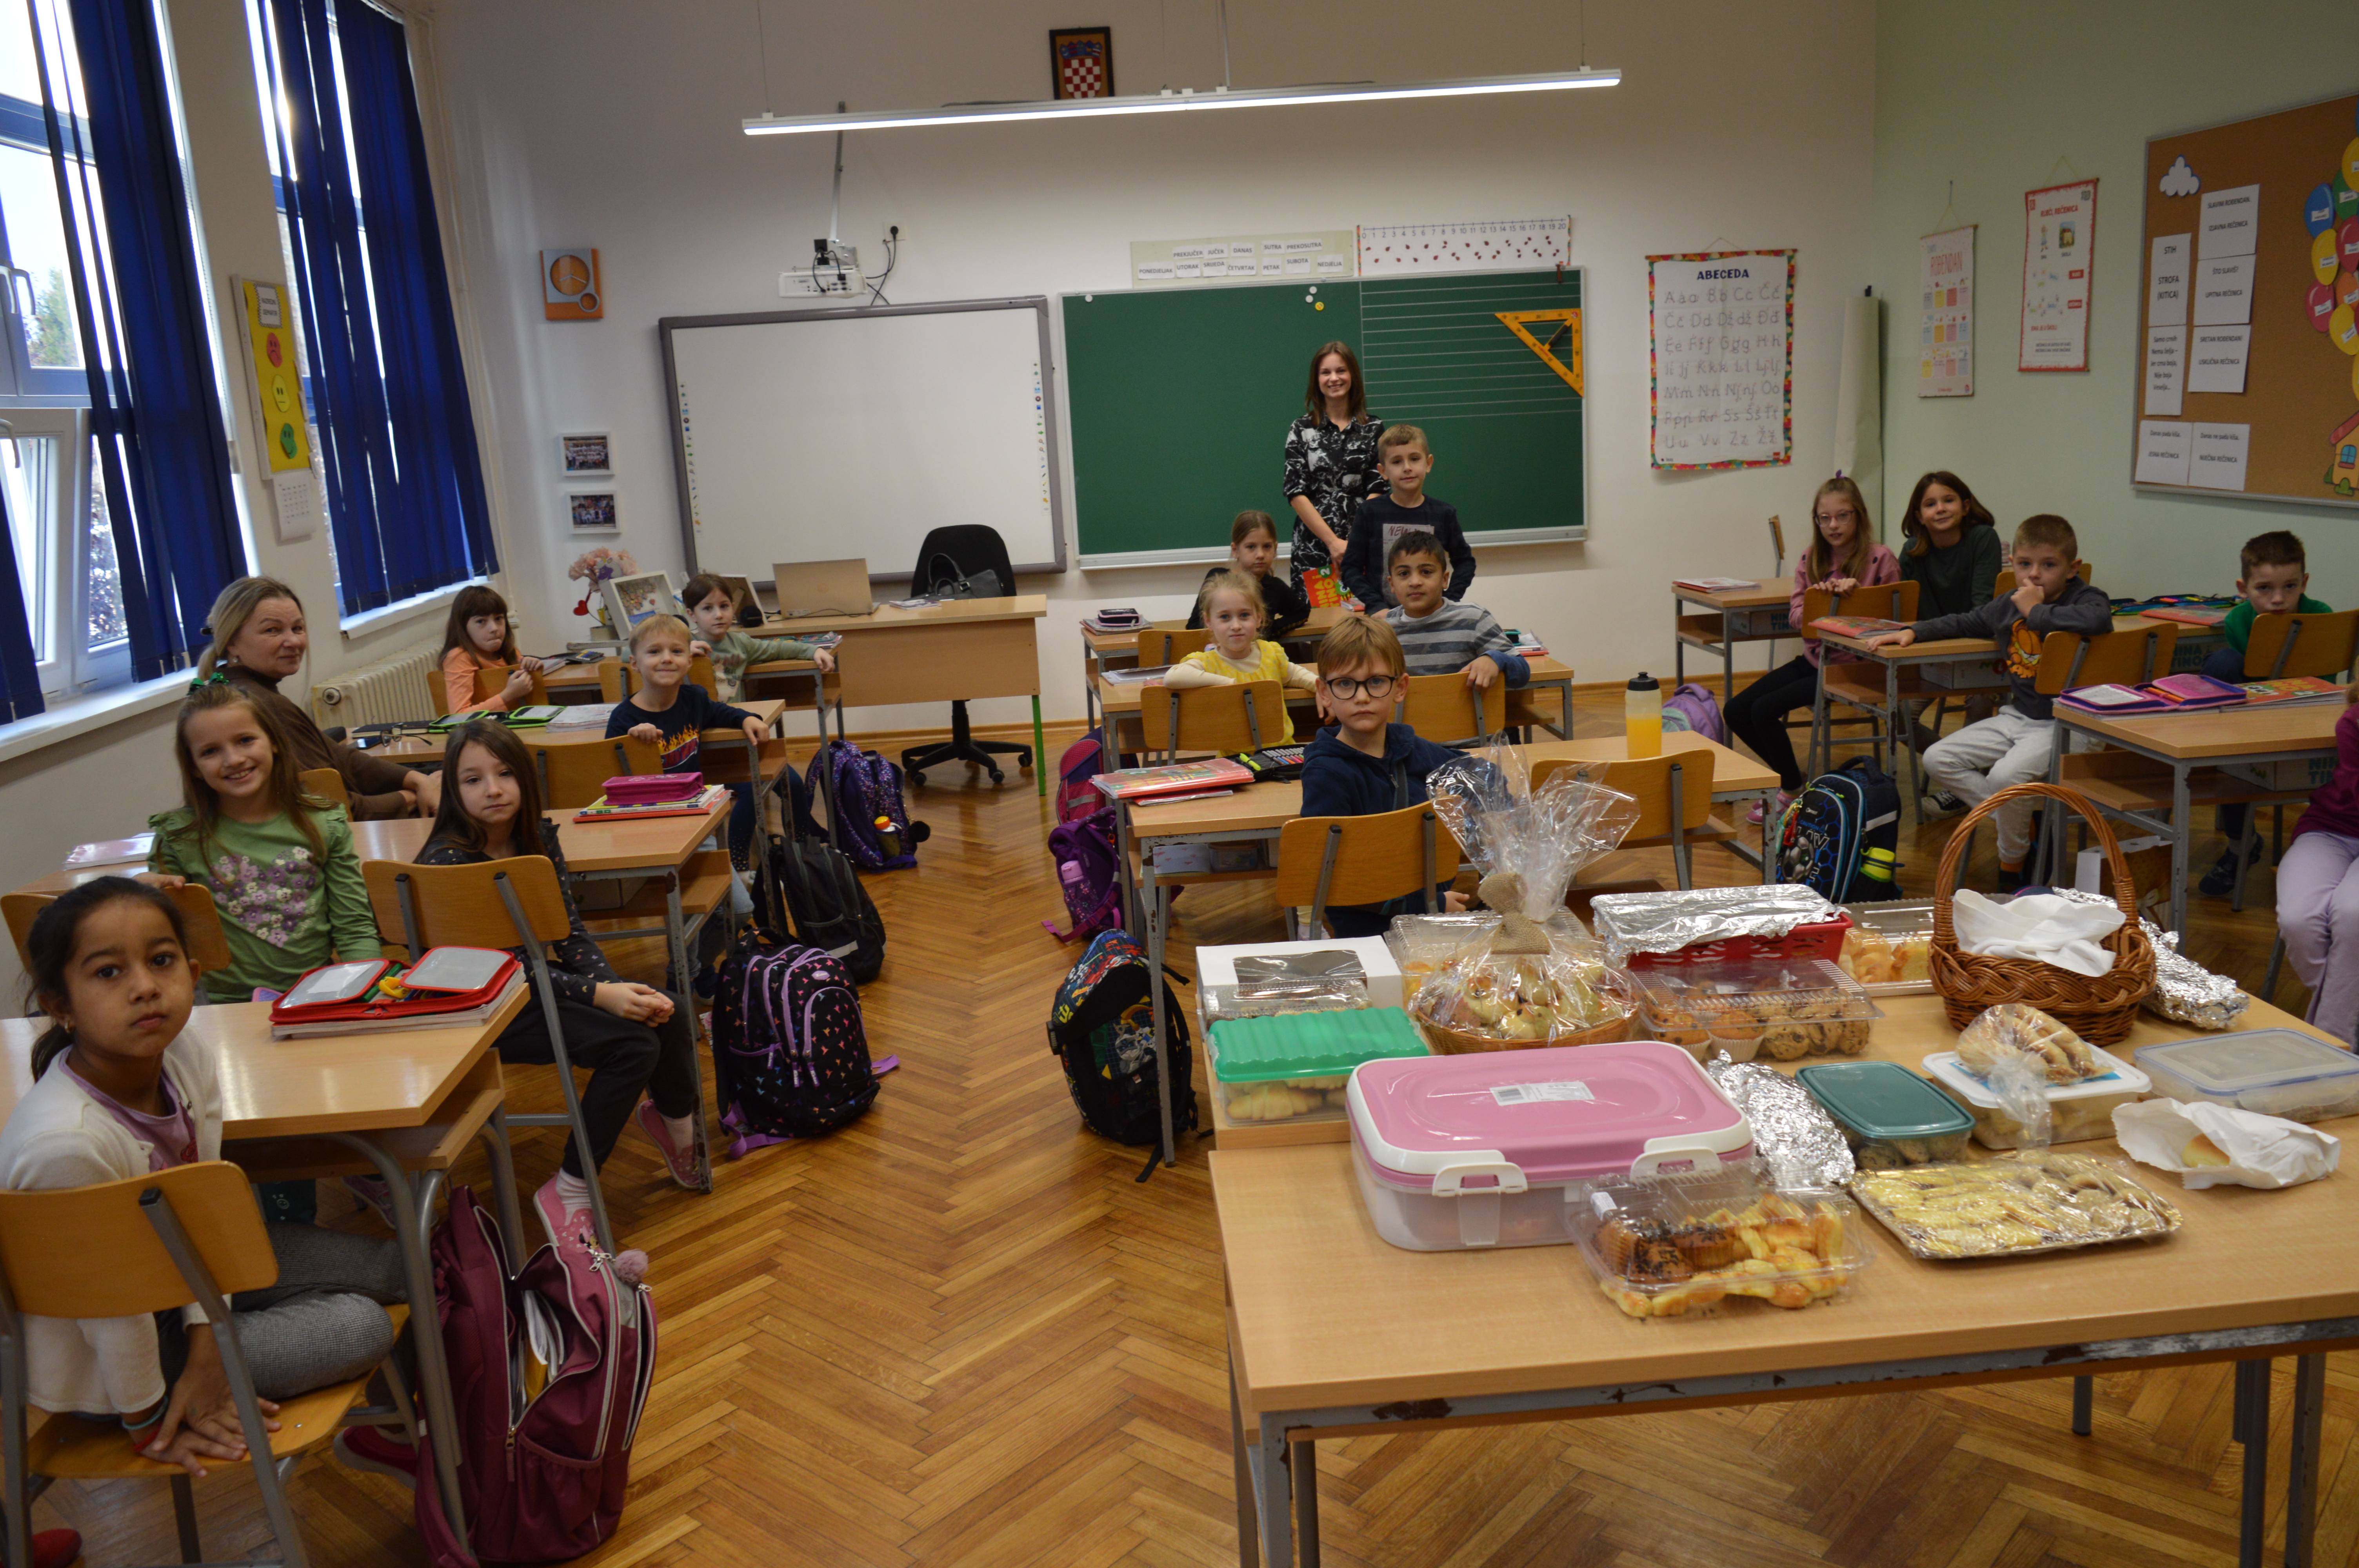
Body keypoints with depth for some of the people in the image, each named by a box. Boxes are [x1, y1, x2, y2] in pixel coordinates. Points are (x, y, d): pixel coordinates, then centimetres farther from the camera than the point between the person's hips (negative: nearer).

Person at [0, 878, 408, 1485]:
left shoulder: (186, 1058, -18)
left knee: (390, 1266, 7)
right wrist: (148, 1425, -14)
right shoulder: (65, 1142, -38)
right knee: (361, 1328, -12)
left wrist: (206, 1350, -15)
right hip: (100, 1365, -7)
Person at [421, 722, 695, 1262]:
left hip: (540, 981, 6)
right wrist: (598, 994, -25)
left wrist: (620, 987, -16)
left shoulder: (539, 836, 1)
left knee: (669, 1014, -10)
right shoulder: (448, 861, -18)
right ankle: (569, 1194, -12)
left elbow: (571, 933, 2)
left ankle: (674, 1120, 22)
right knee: (633, 1044, -23)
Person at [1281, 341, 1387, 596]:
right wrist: (1333, 542, -11)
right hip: (1313, 545, -1)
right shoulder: (1301, 430, 5)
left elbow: (1376, 490, 2)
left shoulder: (1373, 429, 8)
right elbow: (1296, 493, -2)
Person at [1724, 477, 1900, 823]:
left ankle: (1792, 791, 2)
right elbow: (1796, 616, 1)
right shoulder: (1811, 561, 8)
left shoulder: (1880, 559, -8)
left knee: (1765, 709, -20)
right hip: (1814, 657, 7)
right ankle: (1788, 773, 16)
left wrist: (1856, 595, -24)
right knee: (1736, 711, -5)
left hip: (1853, 664, -7)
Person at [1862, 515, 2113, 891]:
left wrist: (2037, 612, -22)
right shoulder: (2009, 606, 10)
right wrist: (1912, 631, 19)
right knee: (1938, 760, -3)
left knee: (2005, 776, -30)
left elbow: (2096, 620, -35)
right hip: (2017, 716, 8)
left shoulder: (2087, 600, -9)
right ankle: (2021, 825, 1)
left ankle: (2012, 863, -2)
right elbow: (1964, 623, 29)